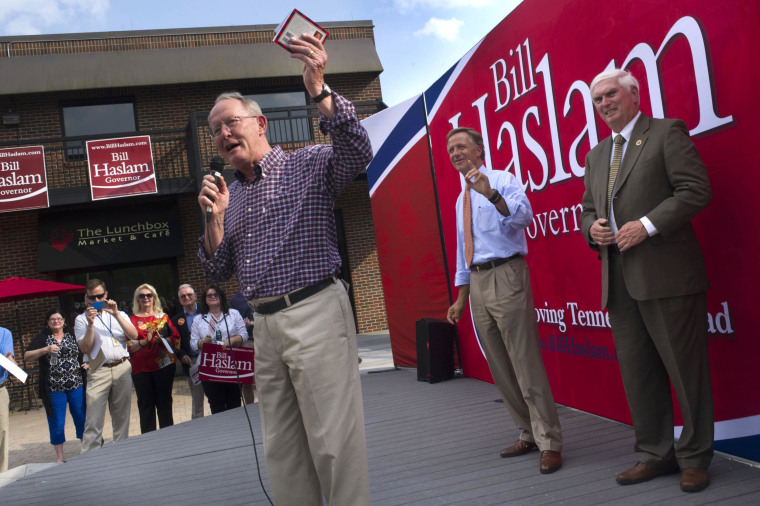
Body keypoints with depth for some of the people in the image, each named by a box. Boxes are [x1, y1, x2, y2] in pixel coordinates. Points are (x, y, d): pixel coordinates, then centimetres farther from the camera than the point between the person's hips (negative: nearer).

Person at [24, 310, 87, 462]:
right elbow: (26, 357, -4)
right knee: (56, 423, 2)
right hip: (53, 388, -2)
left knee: (81, 418, 5)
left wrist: (87, 363, 2)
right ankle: (59, 457, 13)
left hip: (77, 386, 2)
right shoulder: (41, 338, 5)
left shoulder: (73, 337, 11)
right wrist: (46, 350, -19)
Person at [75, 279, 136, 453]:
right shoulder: (82, 319, 7)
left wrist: (116, 314, -9)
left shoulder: (119, 314, 14)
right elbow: (85, 348, -4)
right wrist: (90, 324, -12)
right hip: (99, 372, -2)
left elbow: (134, 335, -3)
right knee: (94, 419, -9)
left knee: (122, 416, 8)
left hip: (122, 368, 2)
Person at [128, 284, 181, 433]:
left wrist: (162, 340, -12)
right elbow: (129, 347, 1)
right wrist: (145, 341, -15)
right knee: (146, 404, 2)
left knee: (165, 402, 3)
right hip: (141, 368, 0)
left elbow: (176, 339, 7)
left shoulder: (163, 317, 12)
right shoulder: (132, 320, 8)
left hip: (164, 365, 1)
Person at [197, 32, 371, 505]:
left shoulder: (308, 164, 0)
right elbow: (219, 271, 16)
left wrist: (319, 89, -32)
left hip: (315, 313, -7)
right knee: (281, 447, 11)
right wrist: (215, 217, -1)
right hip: (265, 324, 7)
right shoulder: (229, 193, 18)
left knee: (333, 439, -5)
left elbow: (357, 152, -21)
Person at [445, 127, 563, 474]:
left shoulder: (502, 180, -2)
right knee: (499, 367, 12)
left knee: (525, 361, -8)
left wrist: (491, 194, -36)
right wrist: (461, 297, 21)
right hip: (477, 280, 8)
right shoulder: (462, 199, 20)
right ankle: (528, 433, 24)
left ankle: (549, 442, 0)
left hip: (505, 275, -8)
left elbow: (524, 215, -21)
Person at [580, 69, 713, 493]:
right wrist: (592, 228, 2)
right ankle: (656, 454, 22)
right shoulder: (596, 156, 21)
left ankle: (695, 458, 15)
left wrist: (648, 225, -17)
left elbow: (697, 190, -9)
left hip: (666, 275, -6)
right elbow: (588, 210, 25)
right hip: (620, 282, 7)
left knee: (685, 369, 1)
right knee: (637, 373, 10)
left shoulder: (667, 132, 1)